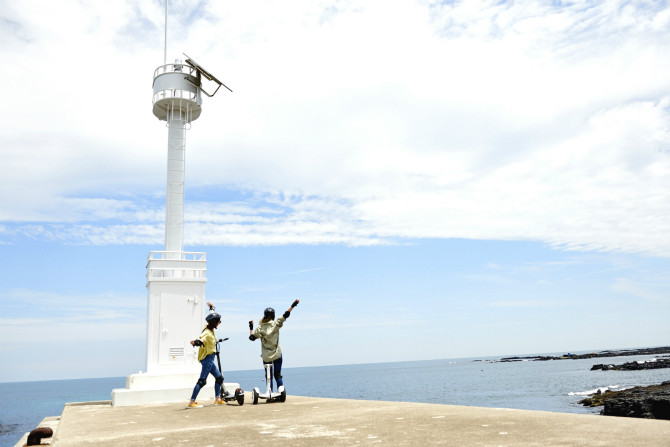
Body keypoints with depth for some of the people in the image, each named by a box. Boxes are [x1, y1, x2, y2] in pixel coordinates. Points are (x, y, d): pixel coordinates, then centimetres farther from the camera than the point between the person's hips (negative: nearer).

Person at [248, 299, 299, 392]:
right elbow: (285, 315, -6)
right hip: (277, 354, 0)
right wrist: (293, 306, -2)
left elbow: (252, 337, -1)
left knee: (269, 376, 9)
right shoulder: (276, 324, -6)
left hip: (266, 356, 0)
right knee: (278, 375, 10)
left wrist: (251, 328, 13)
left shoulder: (260, 328, -5)